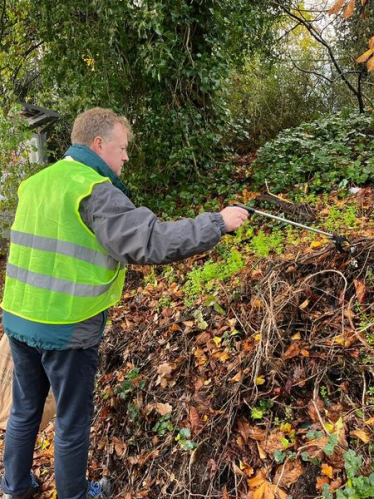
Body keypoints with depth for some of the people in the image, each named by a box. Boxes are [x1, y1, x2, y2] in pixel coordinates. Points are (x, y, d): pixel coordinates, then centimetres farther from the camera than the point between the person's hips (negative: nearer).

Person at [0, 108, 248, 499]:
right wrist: (218, 223, -16)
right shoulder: (94, 190, -18)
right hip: (67, 329, -7)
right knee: (72, 421, 14)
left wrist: (121, 257, 15)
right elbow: (152, 241, -26)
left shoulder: (36, 183, 8)